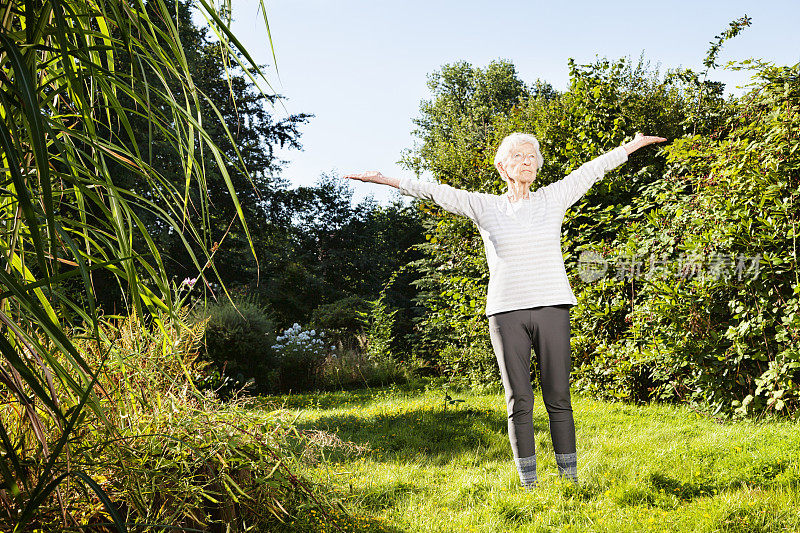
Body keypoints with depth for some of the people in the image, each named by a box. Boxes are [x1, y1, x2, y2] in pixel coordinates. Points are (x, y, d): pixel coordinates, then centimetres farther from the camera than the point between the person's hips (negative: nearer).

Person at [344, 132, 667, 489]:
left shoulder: (553, 199, 12)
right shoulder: (485, 207, 9)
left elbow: (593, 169, 18)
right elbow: (437, 192, 7)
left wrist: (634, 145, 26)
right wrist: (383, 179, 5)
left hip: (551, 308, 1)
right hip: (506, 312, -1)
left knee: (558, 398, 1)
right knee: (519, 401, 1)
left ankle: (570, 477, 10)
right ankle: (528, 483, 9)